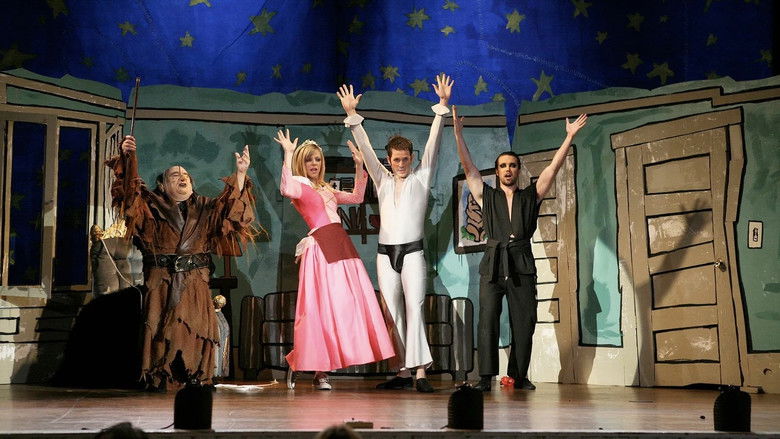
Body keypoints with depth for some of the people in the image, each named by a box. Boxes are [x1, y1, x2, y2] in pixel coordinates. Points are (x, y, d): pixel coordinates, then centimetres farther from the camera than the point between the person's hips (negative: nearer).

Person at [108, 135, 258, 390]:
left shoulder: (204, 209, 16)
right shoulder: (153, 206, 10)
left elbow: (231, 206, 3)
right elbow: (130, 190, -1)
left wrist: (240, 174, -10)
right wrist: (128, 157, -16)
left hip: (195, 280, 2)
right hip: (161, 280, -1)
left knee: (197, 326, -8)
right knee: (160, 326, -7)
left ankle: (197, 378, -2)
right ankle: (157, 378, -2)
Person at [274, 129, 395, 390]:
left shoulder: (326, 189, 24)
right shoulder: (299, 185, 1)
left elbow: (356, 197, 31)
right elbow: (286, 190, -23)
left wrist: (359, 166, 26)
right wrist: (288, 155, -20)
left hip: (342, 247, 8)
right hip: (321, 249, -8)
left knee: (348, 306, 3)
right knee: (322, 307, -8)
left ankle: (321, 370, 8)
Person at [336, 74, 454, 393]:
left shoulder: (421, 178, 8)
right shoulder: (382, 181, 14)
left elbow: (433, 144, 0)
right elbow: (366, 149, 8)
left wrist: (442, 106, -8)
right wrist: (352, 115, 0)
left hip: (412, 252, -3)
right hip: (385, 253, 4)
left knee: (414, 308, -13)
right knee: (393, 313, 1)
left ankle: (420, 371, -18)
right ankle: (403, 371, 4)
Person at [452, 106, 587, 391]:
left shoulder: (531, 196, 14)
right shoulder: (487, 197, 13)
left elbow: (553, 167, 9)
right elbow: (468, 167, 6)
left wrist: (570, 137, 2)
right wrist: (458, 133, -3)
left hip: (522, 264, 1)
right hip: (492, 263, -1)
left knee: (524, 322, 0)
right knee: (487, 320, -8)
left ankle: (519, 376, 8)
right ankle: (486, 377, -9)